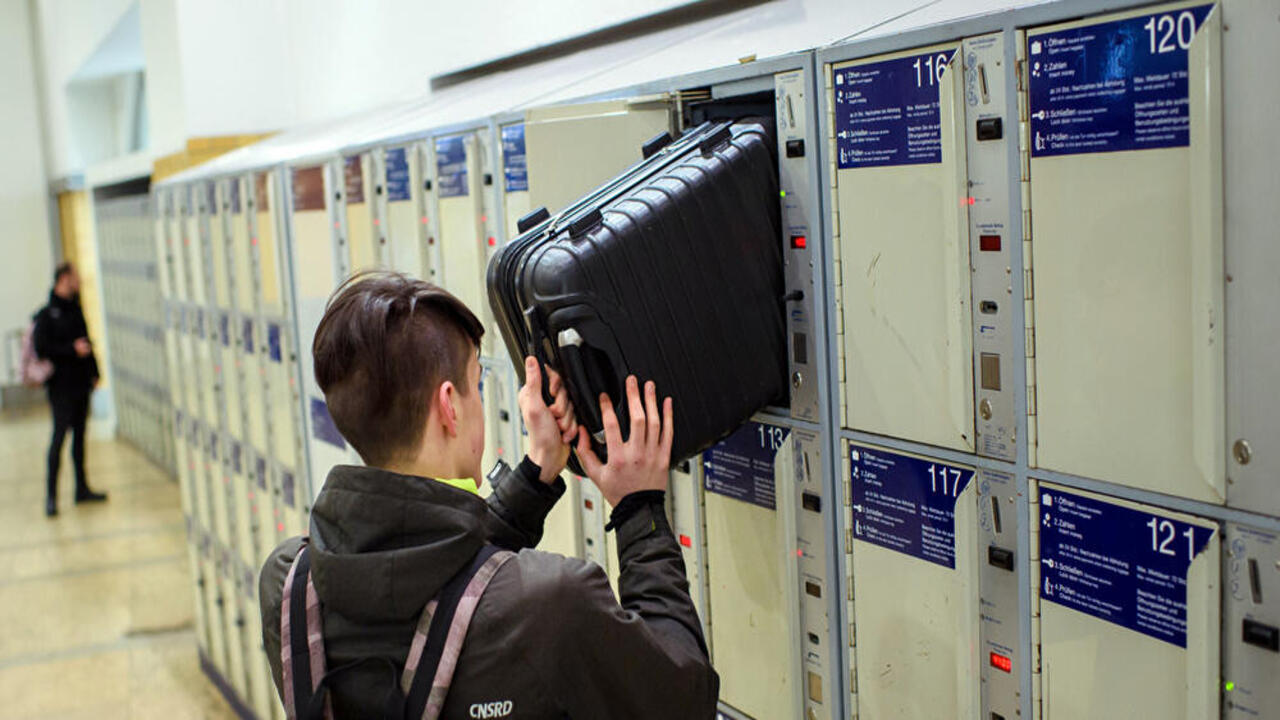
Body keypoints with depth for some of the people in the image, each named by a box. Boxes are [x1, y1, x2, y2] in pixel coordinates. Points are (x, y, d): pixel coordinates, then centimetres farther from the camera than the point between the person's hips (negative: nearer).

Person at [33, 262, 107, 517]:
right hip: (61, 384, -7)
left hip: (81, 383, 7)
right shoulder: (47, 314, -10)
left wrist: (93, 372, 11)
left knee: (79, 434, 13)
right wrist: (73, 349, -17)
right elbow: (41, 347, -15)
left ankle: (82, 488, 21)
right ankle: (51, 495, -4)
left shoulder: (75, 310, 12)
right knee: (60, 434, -8)